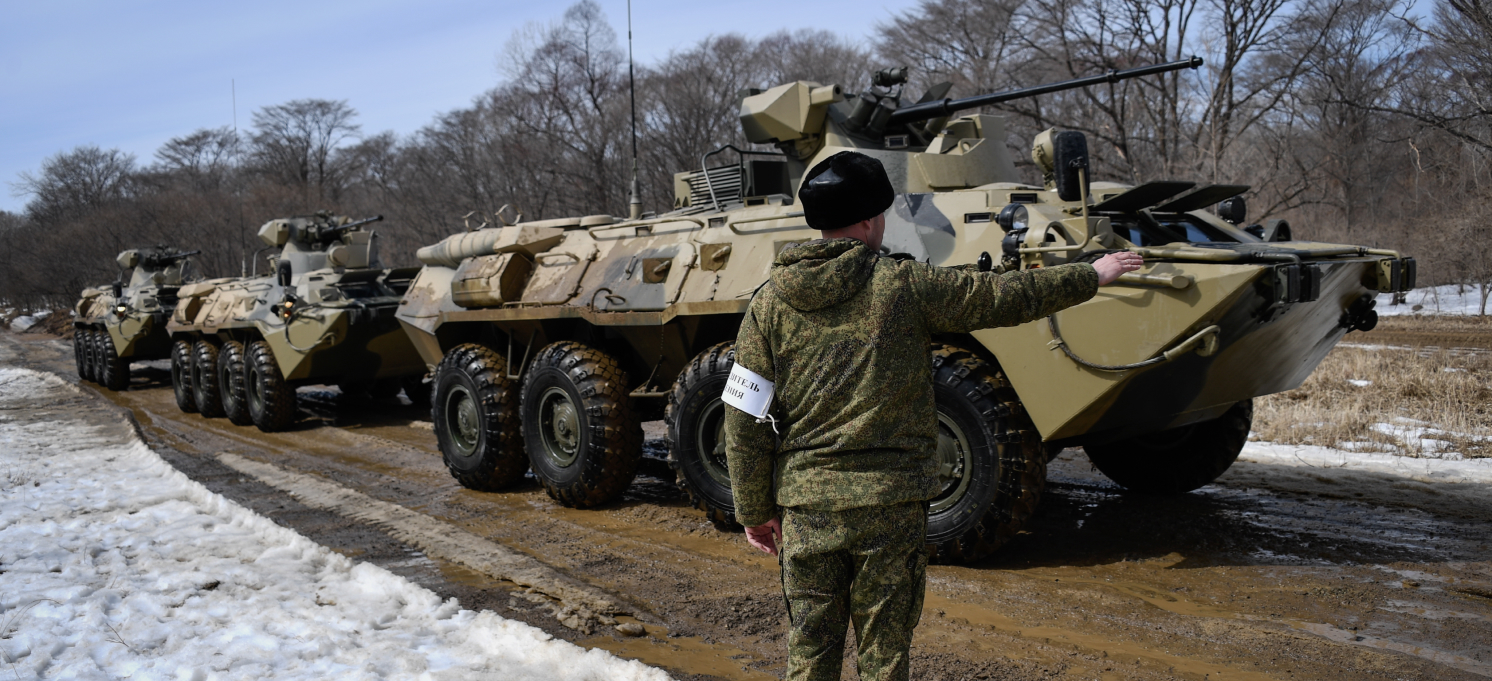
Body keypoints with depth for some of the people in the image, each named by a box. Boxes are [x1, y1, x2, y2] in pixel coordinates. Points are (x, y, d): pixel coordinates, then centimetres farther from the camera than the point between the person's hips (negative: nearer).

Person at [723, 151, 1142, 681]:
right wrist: (1093, 275, 18)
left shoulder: (769, 303, -1)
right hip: (891, 501, -2)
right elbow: (1007, 296, 3)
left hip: (805, 503, 2)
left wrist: (754, 511, 9)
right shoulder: (903, 286, -7)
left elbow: (746, 423, -1)